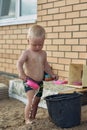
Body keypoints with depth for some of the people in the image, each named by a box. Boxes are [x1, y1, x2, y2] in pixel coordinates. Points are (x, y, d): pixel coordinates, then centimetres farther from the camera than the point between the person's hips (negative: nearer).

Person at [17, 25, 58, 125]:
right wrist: (21, 73, -41)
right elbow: (19, 63, -24)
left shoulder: (43, 53, 9)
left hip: (40, 82, 6)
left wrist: (52, 74, 14)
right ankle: (27, 120, -7)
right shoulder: (27, 53, -10)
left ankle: (33, 119, 30)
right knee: (31, 101, -18)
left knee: (36, 102, 15)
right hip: (29, 81, -6)